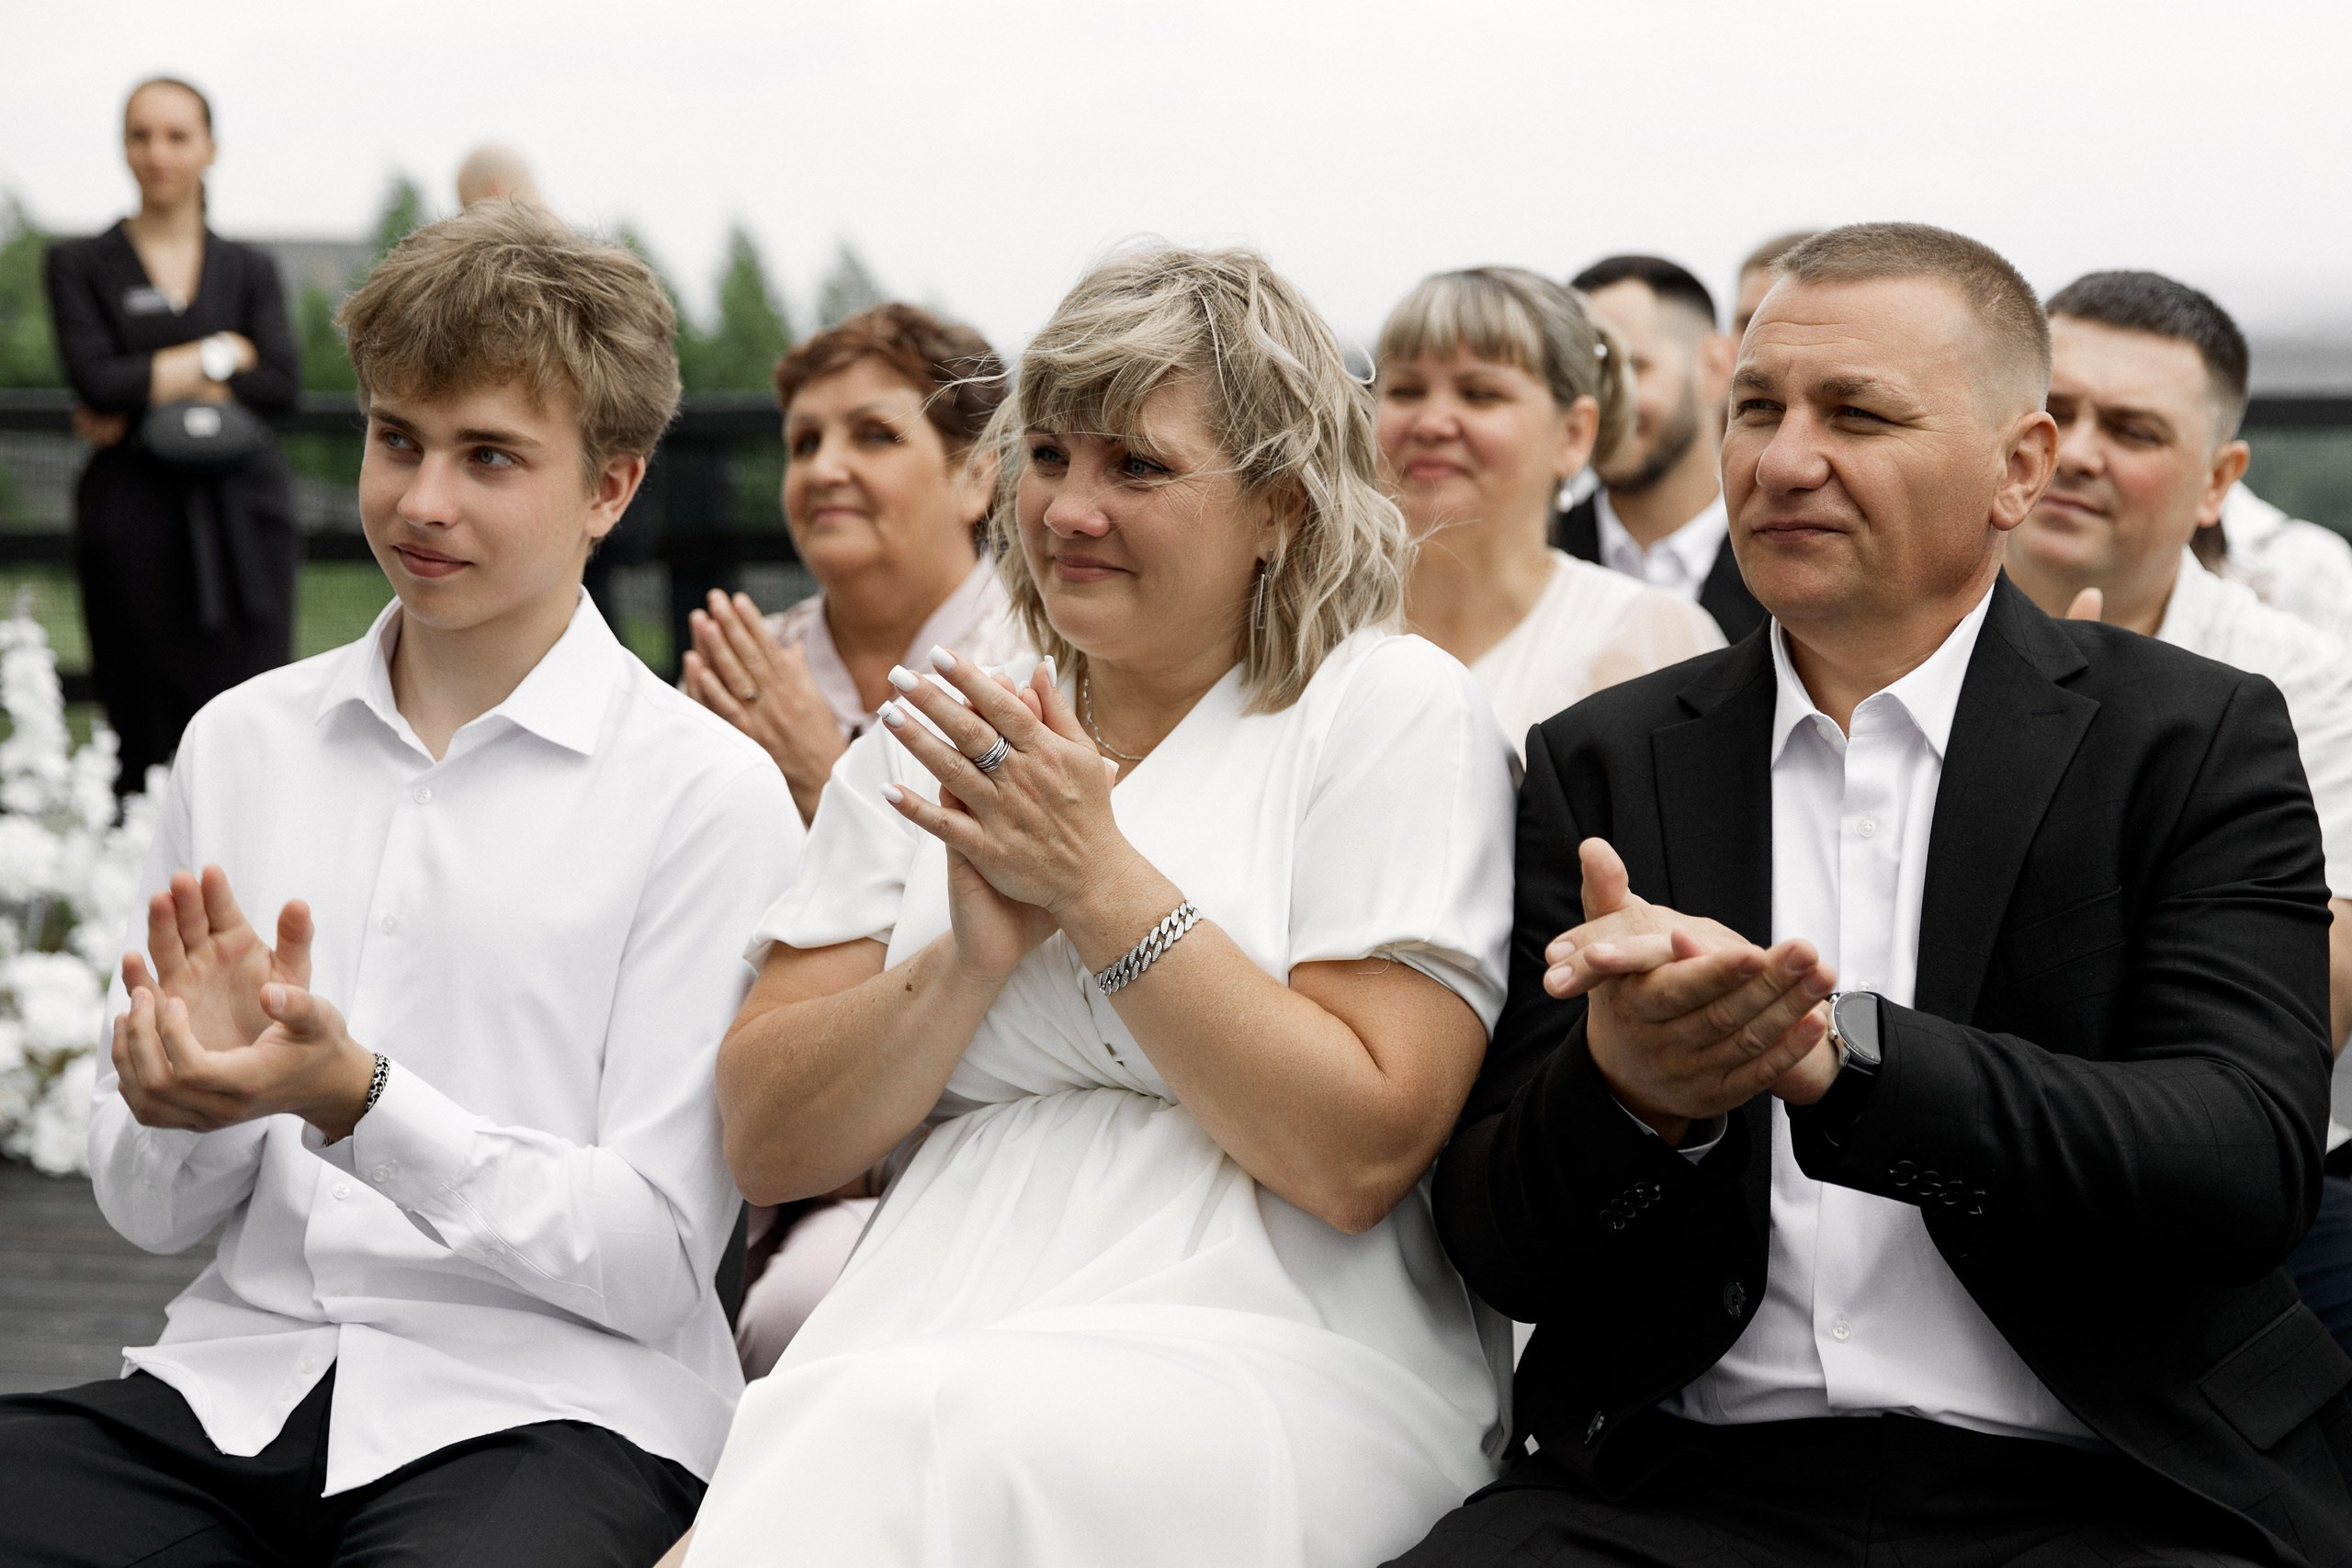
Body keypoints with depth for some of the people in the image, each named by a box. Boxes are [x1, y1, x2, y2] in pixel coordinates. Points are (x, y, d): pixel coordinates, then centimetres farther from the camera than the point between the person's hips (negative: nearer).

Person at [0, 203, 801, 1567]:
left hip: (546, 1406, -4)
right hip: (235, 1382, 4)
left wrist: (351, 1099, -19)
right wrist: (177, 1104, -9)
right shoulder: (241, 740, 12)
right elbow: (152, 1213, 14)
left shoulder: (709, 794, -3)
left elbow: (655, 1261, -7)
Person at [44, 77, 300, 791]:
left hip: (242, 517, 1)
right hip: (135, 519, -1)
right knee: (148, 737, -1)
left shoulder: (250, 270, 14)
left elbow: (283, 382, -2)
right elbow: (95, 379, -7)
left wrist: (148, 391, -8)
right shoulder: (81, 264, 9)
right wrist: (217, 356, -2)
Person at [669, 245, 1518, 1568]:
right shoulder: (936, 742, 15)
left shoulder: (1394, 711, 2)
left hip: (1272, 1368, -3)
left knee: (903, 1446, -32)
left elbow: (1361, 1153, -9)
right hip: (929, 1332, 4)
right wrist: (974, 957, -8)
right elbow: (768, 1143, 8)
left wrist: (1100, 883, -10)